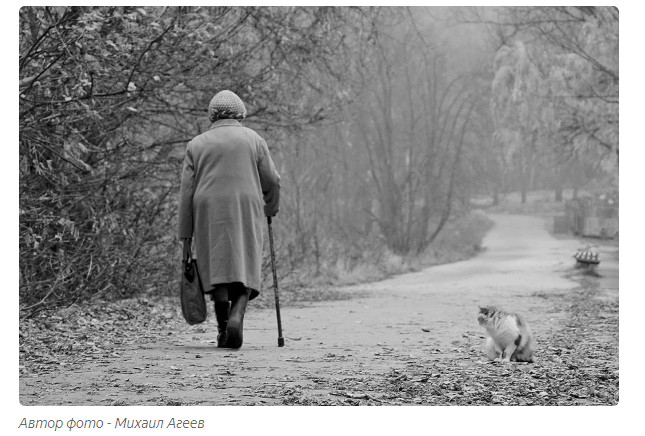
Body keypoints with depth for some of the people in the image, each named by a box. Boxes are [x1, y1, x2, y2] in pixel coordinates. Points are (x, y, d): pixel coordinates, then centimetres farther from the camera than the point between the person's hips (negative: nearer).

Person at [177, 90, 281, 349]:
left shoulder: (197, 144, 9)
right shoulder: (253, 139, 9)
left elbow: (186, 191, 4)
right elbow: (272, 181, 9)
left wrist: (186, 236, 6)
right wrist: (271, 208, 29)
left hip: (208, 213, 1)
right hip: (246, 211, -1)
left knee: (217, 270, 6)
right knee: (245, 269, 2)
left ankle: (223, 329, -2)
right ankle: (236, 316, -22)